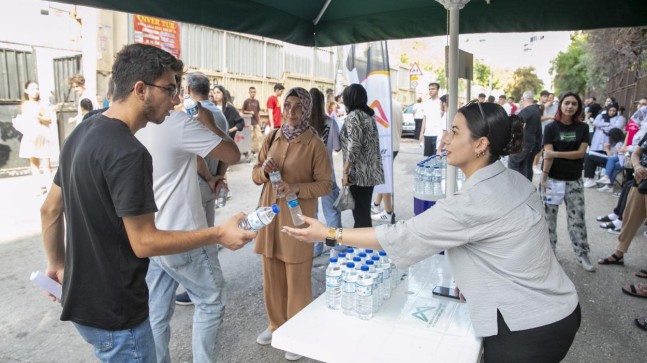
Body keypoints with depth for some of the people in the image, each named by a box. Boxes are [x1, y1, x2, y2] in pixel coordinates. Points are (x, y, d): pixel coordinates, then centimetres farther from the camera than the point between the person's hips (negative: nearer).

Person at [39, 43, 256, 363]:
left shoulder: (82, 133, 4)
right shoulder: (128, 153, -25)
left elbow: (50, 210, 11)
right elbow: (144, 242, -23)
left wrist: (57, 264, 21)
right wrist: (218, 234, -19)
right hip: (113, 310, -9)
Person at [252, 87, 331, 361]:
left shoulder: (314, 144, -9)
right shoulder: (271, 138, 6)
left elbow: (325, 184, -8)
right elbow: (255, 176, 11)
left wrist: (297, 188, -22)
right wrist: (263, 170, -12)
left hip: (297, 217, -5)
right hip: (270, 213, 5)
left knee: (297, 278, 5)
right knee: (271, 275, 15)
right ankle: (277, 324, 35)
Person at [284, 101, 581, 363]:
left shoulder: (472, 203, -28)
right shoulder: (516, 181, 0)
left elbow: (401, 236, -25)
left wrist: (329, 233, -19)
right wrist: (472, 281, 7)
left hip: (529, 329, -8)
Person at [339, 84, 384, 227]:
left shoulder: (353, 116, -11)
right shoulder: (369, 115, 14)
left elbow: (353, 147, -19)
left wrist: (345, 172, -14)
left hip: (359, 173, -9)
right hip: (371, 171, 9)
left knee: (360, 212, 0)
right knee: (364, 210, 17)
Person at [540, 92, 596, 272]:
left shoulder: (583, 128, 4)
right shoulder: (551, 127, -3)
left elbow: (581, 152, -7)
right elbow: (547, 154, -11)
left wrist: (557, 153, -18)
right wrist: (543, 177, -19)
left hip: (574, 180, 2)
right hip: (553, 179, -2)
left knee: (577, 218, 5)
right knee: (549, 216, 6)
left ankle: (582, 255, 14)